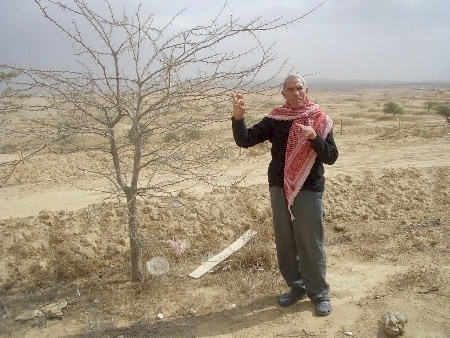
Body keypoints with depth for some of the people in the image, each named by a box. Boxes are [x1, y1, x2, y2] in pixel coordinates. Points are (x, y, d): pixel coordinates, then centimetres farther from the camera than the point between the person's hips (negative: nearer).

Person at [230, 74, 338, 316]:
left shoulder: (320, 120, -2)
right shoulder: (274, 119, 2)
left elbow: (331, 157, -7)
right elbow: (244, 140, -5)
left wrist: (314, 137, -24)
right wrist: (238, 117, -22)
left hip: (309, 190, -3)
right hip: (279, 189, 3)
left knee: (311, 244, 2)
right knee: (285, 243, 12)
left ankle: (319, 293, 19)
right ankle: (296, 287, 29)